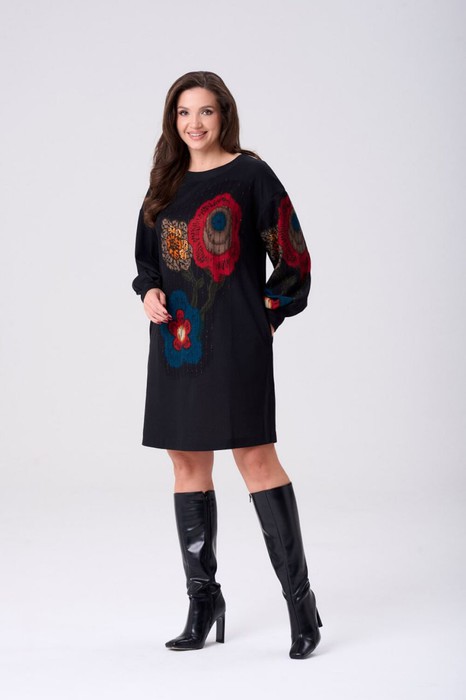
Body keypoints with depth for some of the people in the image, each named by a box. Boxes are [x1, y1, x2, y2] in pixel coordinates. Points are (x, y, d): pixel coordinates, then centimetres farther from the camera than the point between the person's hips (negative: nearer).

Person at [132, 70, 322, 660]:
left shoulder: (250, 174, -1)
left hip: (232, 337, -5)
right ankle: (202, 601, 16)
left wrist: (269, 312, -5)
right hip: (176, 337, 6)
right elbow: (148, 258, 20)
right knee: (187, 465, 6)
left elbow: (292, 251, -1)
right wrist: (149, 293, 0)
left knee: (254, 456, -9)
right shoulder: (165, 183, 14)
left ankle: (299, 598, -2)